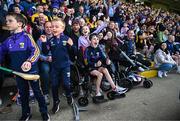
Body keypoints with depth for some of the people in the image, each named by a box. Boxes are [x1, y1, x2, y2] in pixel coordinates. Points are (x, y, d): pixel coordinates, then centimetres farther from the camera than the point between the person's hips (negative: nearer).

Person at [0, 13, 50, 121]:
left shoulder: (27, 37, -12)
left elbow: (36, 51, -20)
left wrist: (29, 61, -35)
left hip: (31, 70, -5)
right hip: (18, 71, 5)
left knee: (37, 91, 8)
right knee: (23, 93, 19)